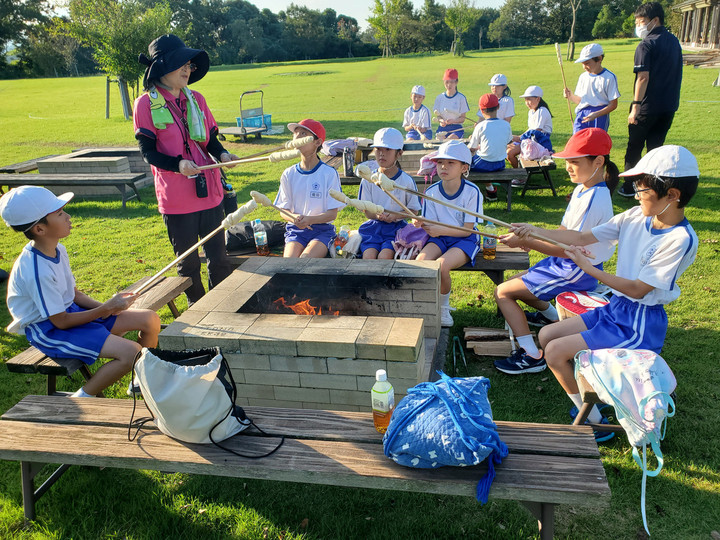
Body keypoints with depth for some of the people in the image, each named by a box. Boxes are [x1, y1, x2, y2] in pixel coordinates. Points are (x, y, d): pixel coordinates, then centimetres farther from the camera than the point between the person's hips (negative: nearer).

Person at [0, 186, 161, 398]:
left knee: (151, 319, 0)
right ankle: (81, 400, -5)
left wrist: (107, 306, -8)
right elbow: (61, 321, -21)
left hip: (70, 311, 9)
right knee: (130, 352, -25)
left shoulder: (57, 250, -1)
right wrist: (106, 309, -17)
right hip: (49, 330, -9)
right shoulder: (37, 271, -28)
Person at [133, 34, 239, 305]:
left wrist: (222, 154, -8)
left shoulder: (196, 99, 9)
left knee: (218, 256, 10)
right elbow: (147, 151, -7)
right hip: (176, 197, -4)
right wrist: (178, 164, -24)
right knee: (187, 262, 9)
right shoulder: (146, 103, -5)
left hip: (209, 191, 4)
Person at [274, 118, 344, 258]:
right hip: (295, 229, 2)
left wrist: (309, 219, -25)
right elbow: (284, 210, 6)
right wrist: (295, 218, -18)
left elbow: (332, 213, -6)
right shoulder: (289, 174, 6)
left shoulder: (329, 173, -3)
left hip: (322, 230, -2)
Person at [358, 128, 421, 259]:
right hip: (373, 227, 2)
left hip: (396, 227, -2)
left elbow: (414, 210, 2)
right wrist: (377, 215, -20)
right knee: (368, 256, -23)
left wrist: (395, 215, -16)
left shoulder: (406, 181, -2)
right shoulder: (368, 179, 3)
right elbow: (367, 211, 4)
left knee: (384, 256, -25)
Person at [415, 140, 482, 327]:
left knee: (441, 266, -31)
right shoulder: (431, 192, -2)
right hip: (440, 237, 4)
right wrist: (422, 224, -26)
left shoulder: (472, 191, -13)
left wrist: (440, 230, -26)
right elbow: (432, 226, -2)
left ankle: (443, 306, -1)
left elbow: (467, 229, -13)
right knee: (420, 262, -27)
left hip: (464, 239, -3)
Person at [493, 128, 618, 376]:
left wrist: (525, 241, -21)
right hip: (565, 263, 10)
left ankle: (531, 356, -8)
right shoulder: (582, 189, 4)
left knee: (503, 292, -10)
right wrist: (530, 236, -3)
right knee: (514, 282, 22)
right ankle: (551, 315, 43)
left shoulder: (594, 200, -27)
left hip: (576, 272, -10)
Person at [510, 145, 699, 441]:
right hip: (615, 308, 8)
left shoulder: (679, 239, -22)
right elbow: (582, 237, 3)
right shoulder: (636, 217, -1)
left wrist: (589, 268, -18)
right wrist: (535, 232, -5)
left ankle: (594, 422, 3)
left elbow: (638, 289, -20)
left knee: (555, 352, -14)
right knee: (546, 335, 7)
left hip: (640, 325, -8)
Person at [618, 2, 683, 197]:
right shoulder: (674, 42, 11)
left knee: (634, 148, 6)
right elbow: (678, 75, 17)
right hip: (669, 106, 7)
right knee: (656, 146, 13)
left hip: (648, 107, -7)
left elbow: (643, 77, -20)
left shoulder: (647, 44, -13)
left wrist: (635, 106, -19)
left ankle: (629, 188, 12)